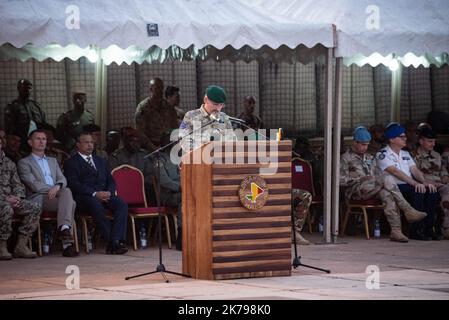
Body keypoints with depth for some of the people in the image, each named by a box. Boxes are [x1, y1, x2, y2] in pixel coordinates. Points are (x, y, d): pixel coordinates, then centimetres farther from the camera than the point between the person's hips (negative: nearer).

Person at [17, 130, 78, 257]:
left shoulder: (53, 161, 30)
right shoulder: (24, 163, 12)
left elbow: (63, 179, 15)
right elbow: (33, 185, -3)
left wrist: (58, 186, -10)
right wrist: (52, 189, -10)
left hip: (57, 195, 5)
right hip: (39, 199, -5)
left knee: (66, 191, -32)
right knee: (70, 203, -30)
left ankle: (64, 228, -42)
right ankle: (67, 243, -39)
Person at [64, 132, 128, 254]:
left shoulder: (101, 161, 27)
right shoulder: (71, 163, 8)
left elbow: (111, 181, 20)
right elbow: (74, 184, -7)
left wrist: (110, 192, -5)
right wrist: (95, 193, -18)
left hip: (105, 194, 5)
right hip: (84, 197, -5)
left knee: (122, 204, -25)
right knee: (96, 206, -38)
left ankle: (115, 241, -35)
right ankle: (114, 243, -36)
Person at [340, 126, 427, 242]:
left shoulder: (369, 158, 28)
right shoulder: (346, 158, 7)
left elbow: (376, 175, 28)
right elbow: (341, 180, -4)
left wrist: (376, 179, 4)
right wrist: (360, 179, -13)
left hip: (373, 189, 6)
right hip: (356, 191, -6)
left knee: (386, 194, -32)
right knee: (387, 178, -28)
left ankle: (395, 231, -41)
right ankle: (408, 211, -31)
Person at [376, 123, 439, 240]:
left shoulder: (405, 154, 24)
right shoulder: (383, 154, -2)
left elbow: (414, 170, 12)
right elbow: (395, 172, -15)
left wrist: (425, 181, -10)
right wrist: (415, 183, -24)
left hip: (410, 186, 7)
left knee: (431, 191, -19)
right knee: (418, 191, -32)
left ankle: (428, 228, -17)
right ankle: (416, 230, -27)